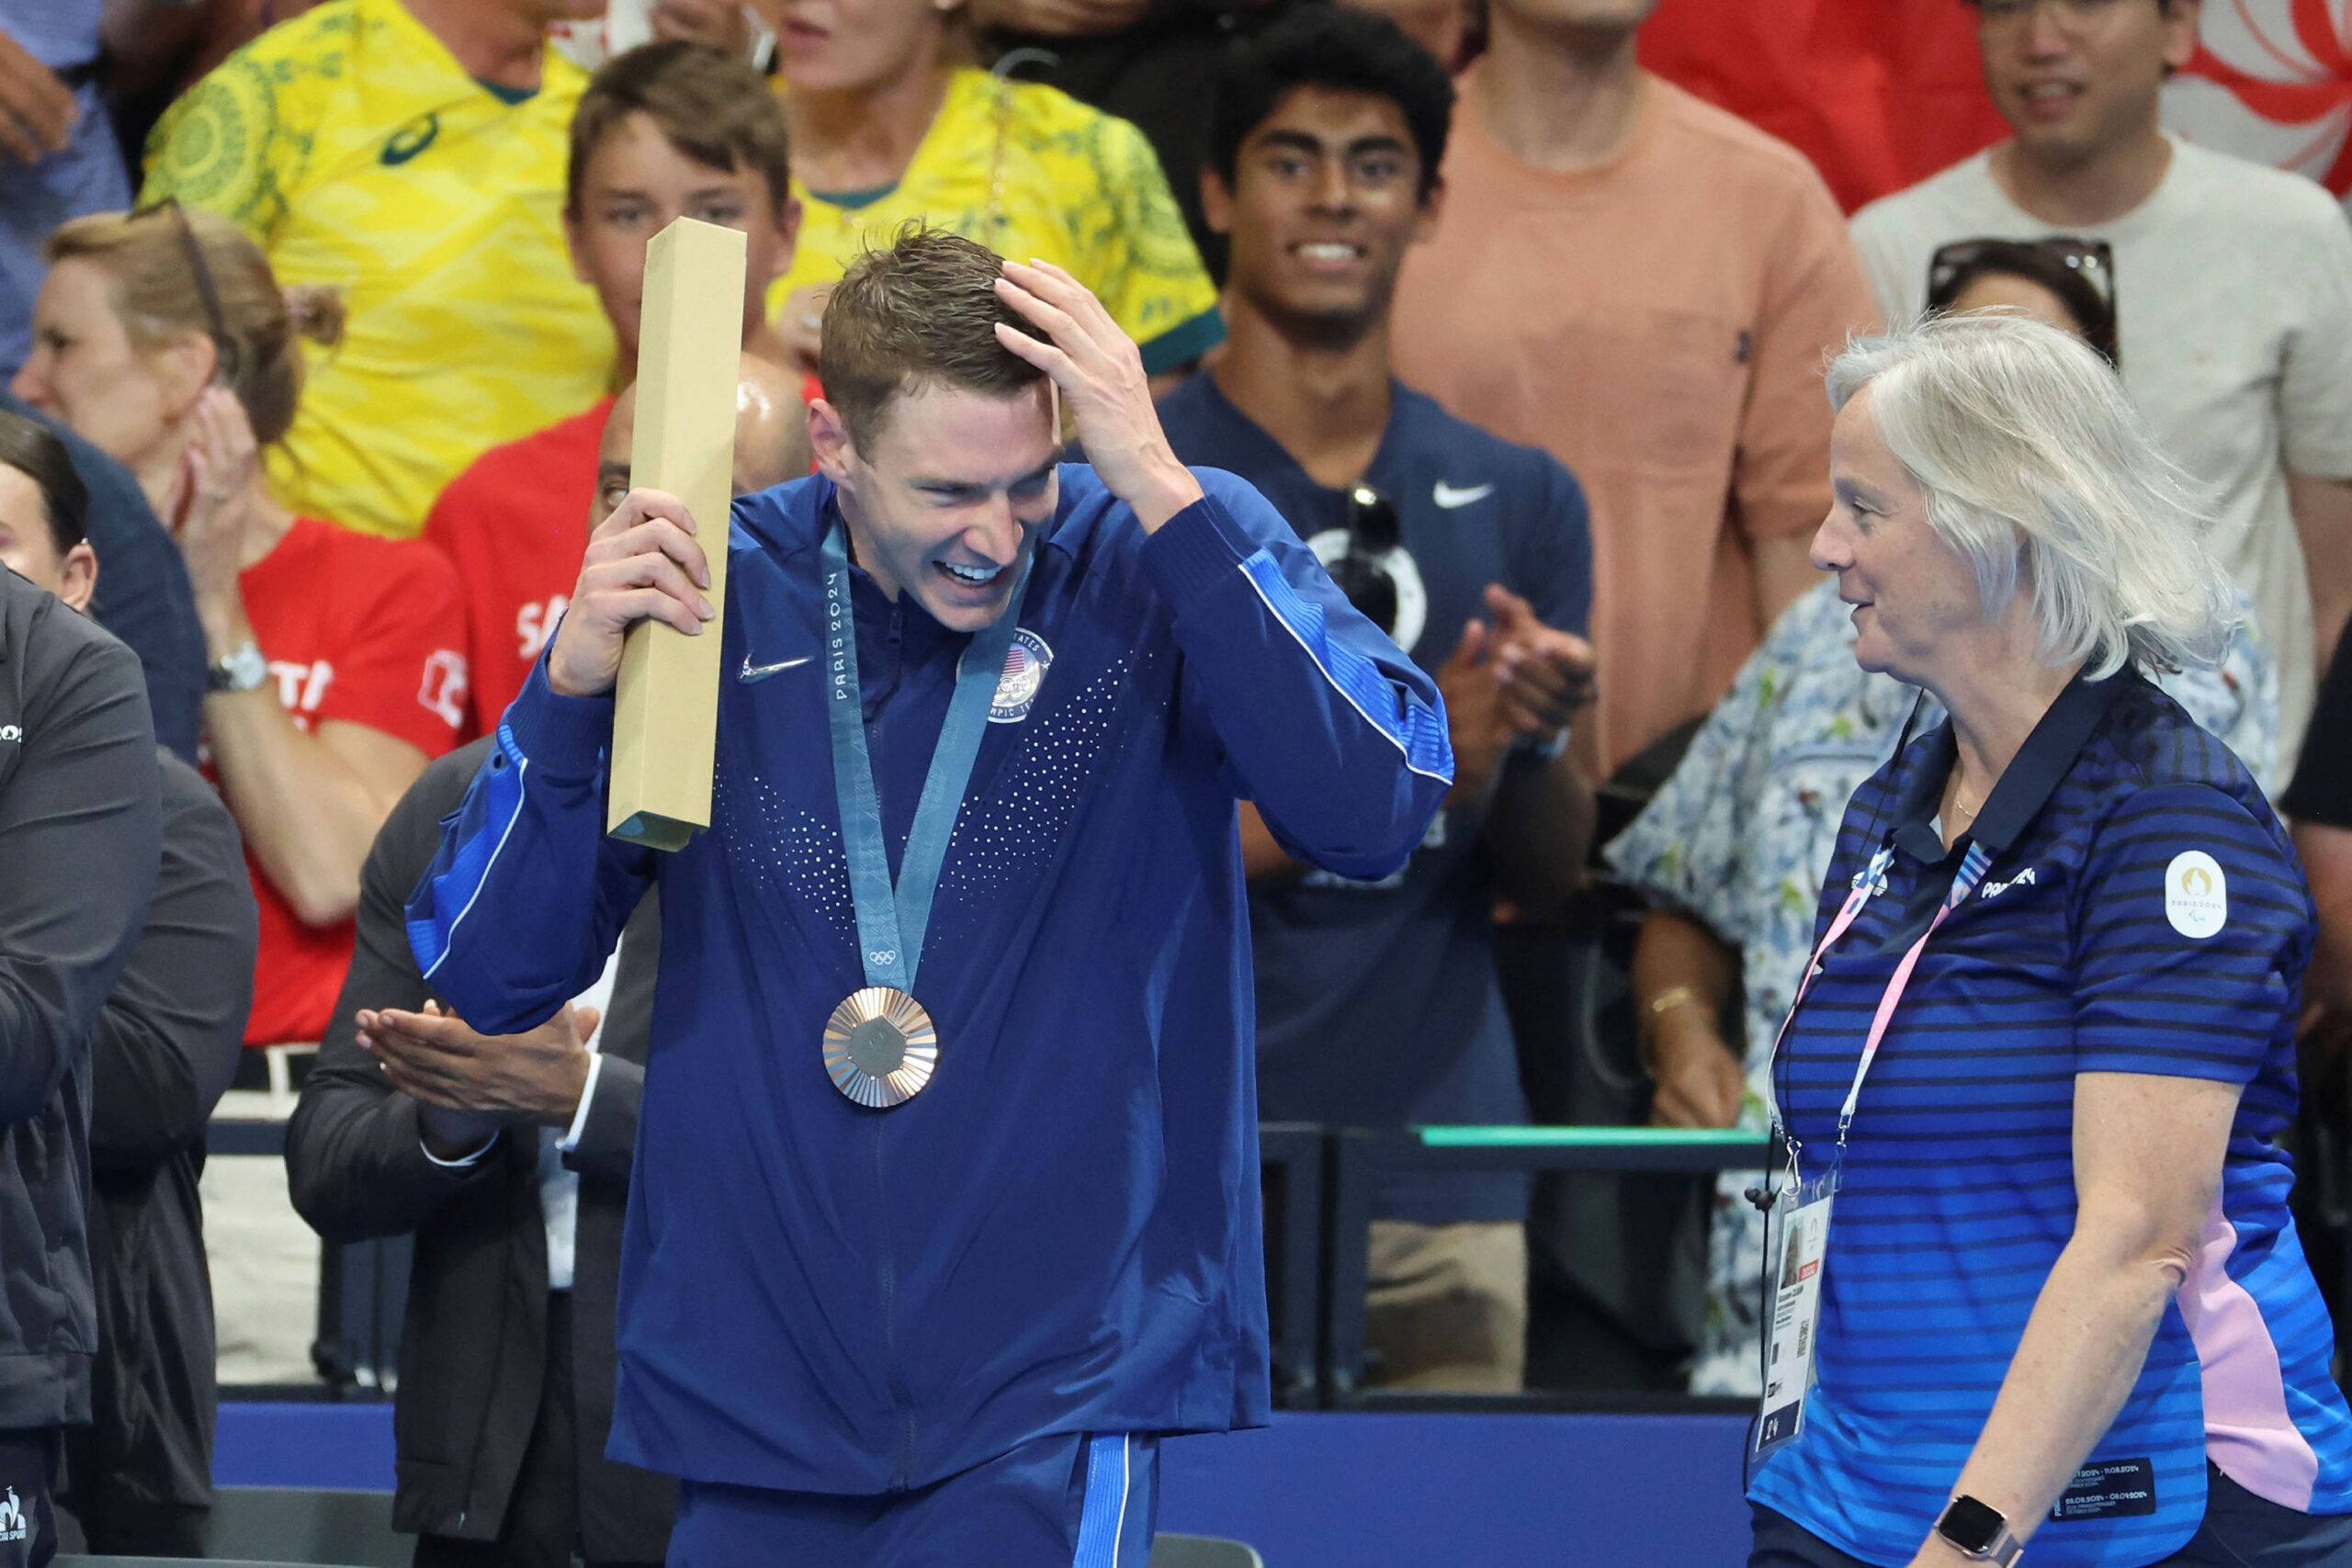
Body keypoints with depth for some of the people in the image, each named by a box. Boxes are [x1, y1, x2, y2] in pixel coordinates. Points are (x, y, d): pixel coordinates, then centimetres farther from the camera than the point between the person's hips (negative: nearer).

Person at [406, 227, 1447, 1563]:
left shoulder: (1161, 564, -4)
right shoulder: (710, 592, 2)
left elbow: (1376, 812, -22)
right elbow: (485, 980, 3)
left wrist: (1159, 487, -24)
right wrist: (576, 685, -13)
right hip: (751, 1400, 3)